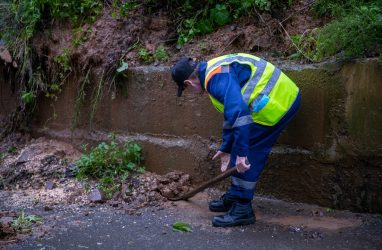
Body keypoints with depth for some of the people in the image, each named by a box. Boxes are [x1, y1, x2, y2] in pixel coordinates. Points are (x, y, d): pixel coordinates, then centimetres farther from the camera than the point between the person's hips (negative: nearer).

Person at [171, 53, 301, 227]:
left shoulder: (217, 78, -19)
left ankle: (242, 210, 3)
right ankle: (234, 197, 29)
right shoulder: (214, 71, 16)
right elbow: (231, 113, 26)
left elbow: (238, 113, -32)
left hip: (278, 102, -11)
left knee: (248, 157, -6)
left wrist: (241, 152, -29)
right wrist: (226, 148, 32)